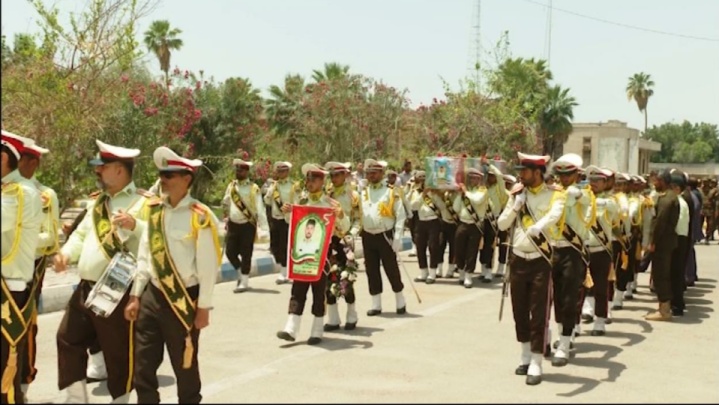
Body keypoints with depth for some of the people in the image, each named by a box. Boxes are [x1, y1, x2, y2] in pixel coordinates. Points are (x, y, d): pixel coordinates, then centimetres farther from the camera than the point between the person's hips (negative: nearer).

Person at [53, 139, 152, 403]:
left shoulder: (144, 202, -10)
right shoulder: (99, 201, 16)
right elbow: (82, 234, 18)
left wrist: (134, 225, -33)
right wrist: (66, 253, 0)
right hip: (86, 288, 8)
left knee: (118, 353, 5)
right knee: (68, 340, 13)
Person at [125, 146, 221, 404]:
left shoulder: (200, 217, -14)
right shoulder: (154, 210, 4)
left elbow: (207, 267, -12)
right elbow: (144, 257, 9)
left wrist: (203, 308, -10)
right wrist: (135, 295, 8)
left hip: (184, 300, -5)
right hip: (152, 296, 5)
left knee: (185, 367, 10)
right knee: (143, 366, 10)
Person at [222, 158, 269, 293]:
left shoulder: (254, 188, -10)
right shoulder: (231, 186, 5)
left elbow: (260, 209, -13)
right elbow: (226, 203, 20)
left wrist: (263, 228, -19)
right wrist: (226, 217, 18)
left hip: (248, 225, -5)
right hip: (233, 224, 5)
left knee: (246, 254, 0)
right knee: (230, 252, 5)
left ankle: (244, 281, 12)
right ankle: (241, 273, 30)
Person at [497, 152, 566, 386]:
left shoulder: (554, 195, -6)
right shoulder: (517, 193, 7)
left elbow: (554, 216, -28)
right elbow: (501, 225, 4)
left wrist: (537, 228, -47)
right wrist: (516, 204, -9)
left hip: (540, 260, -5)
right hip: (518, 259, 5)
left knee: (539, 313, -2)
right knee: (519, 310, 13)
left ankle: (535, 364, 3)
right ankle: (525, 355, 29)